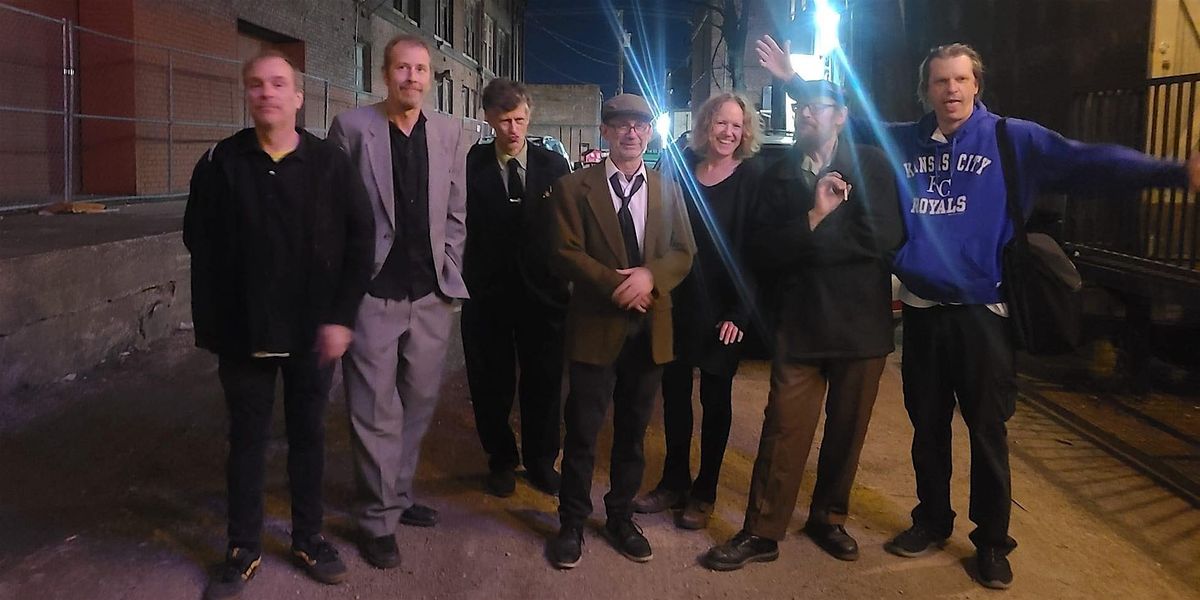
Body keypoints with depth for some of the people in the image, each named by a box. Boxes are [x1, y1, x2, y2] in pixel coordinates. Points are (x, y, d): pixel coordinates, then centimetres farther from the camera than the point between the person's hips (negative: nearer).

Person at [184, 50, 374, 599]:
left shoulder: (330, 163, -3)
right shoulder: (220, 163, -2)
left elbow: (359, 243, -4)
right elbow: (201, 247, 0)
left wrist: (341, 316, -10)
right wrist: (210, 326, -3)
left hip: (313, 330, 0)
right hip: (243, 331, 0)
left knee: (308, 435, 13)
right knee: (247, 439, 12)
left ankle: (308, 537, 31)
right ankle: (244, 549, 27)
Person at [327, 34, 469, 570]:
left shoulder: (449, 133, 5)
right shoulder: (352, 126, -5)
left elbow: (455, 213, 10)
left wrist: (448, 274, 4)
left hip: (431, 295, 4)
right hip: (373, 293, -4)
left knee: (419, 403, 14)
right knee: (376, 412, 3)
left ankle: (399, 494, 33)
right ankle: (378, 518, 17)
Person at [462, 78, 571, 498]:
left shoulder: (554, 165, 1)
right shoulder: (470, 165, -3)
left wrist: (565, 276, -5)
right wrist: (465, 277, -15)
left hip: (542, 291, 1)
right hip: (487, 292, -1)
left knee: (544, 382, 10)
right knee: (492, 384, 10)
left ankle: (541, 461, 29)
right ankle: (501, 460, 30)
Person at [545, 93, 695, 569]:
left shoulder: (667, 189, 10)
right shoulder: (574, 187, -1)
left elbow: (684, 253, 4)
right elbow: (564, 253, -9)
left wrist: (650, 275, -17)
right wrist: (614, 283, -20)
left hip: (650, 329, 4)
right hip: (595, 328, -3)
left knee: (633, 432, 14)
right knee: (582, 432, 4)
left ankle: (621, 517, 30)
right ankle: (572, 522, 20)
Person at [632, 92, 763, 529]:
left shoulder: (751, 178, -6)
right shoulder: (681, 168, 3)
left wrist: (740, 312, -12)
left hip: (724, 310, -3)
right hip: (679, 301, 3)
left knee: (715, 397, 8)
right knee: (674, 390, 11)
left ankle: (704, 492, 23)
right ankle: (674, 482, 28)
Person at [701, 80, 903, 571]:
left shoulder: (871, 166, 2)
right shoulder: (778, 175, 6)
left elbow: (886, 236, -12)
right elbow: (759, 250, -4)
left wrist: (801, 244, -11)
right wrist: (815, 218, -17)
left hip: (862, 321, 0)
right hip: (800, 321, 0)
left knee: (847, 429, 12)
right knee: (784, 429, -2)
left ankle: (828, 519, 30)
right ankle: (762, 532, 9)